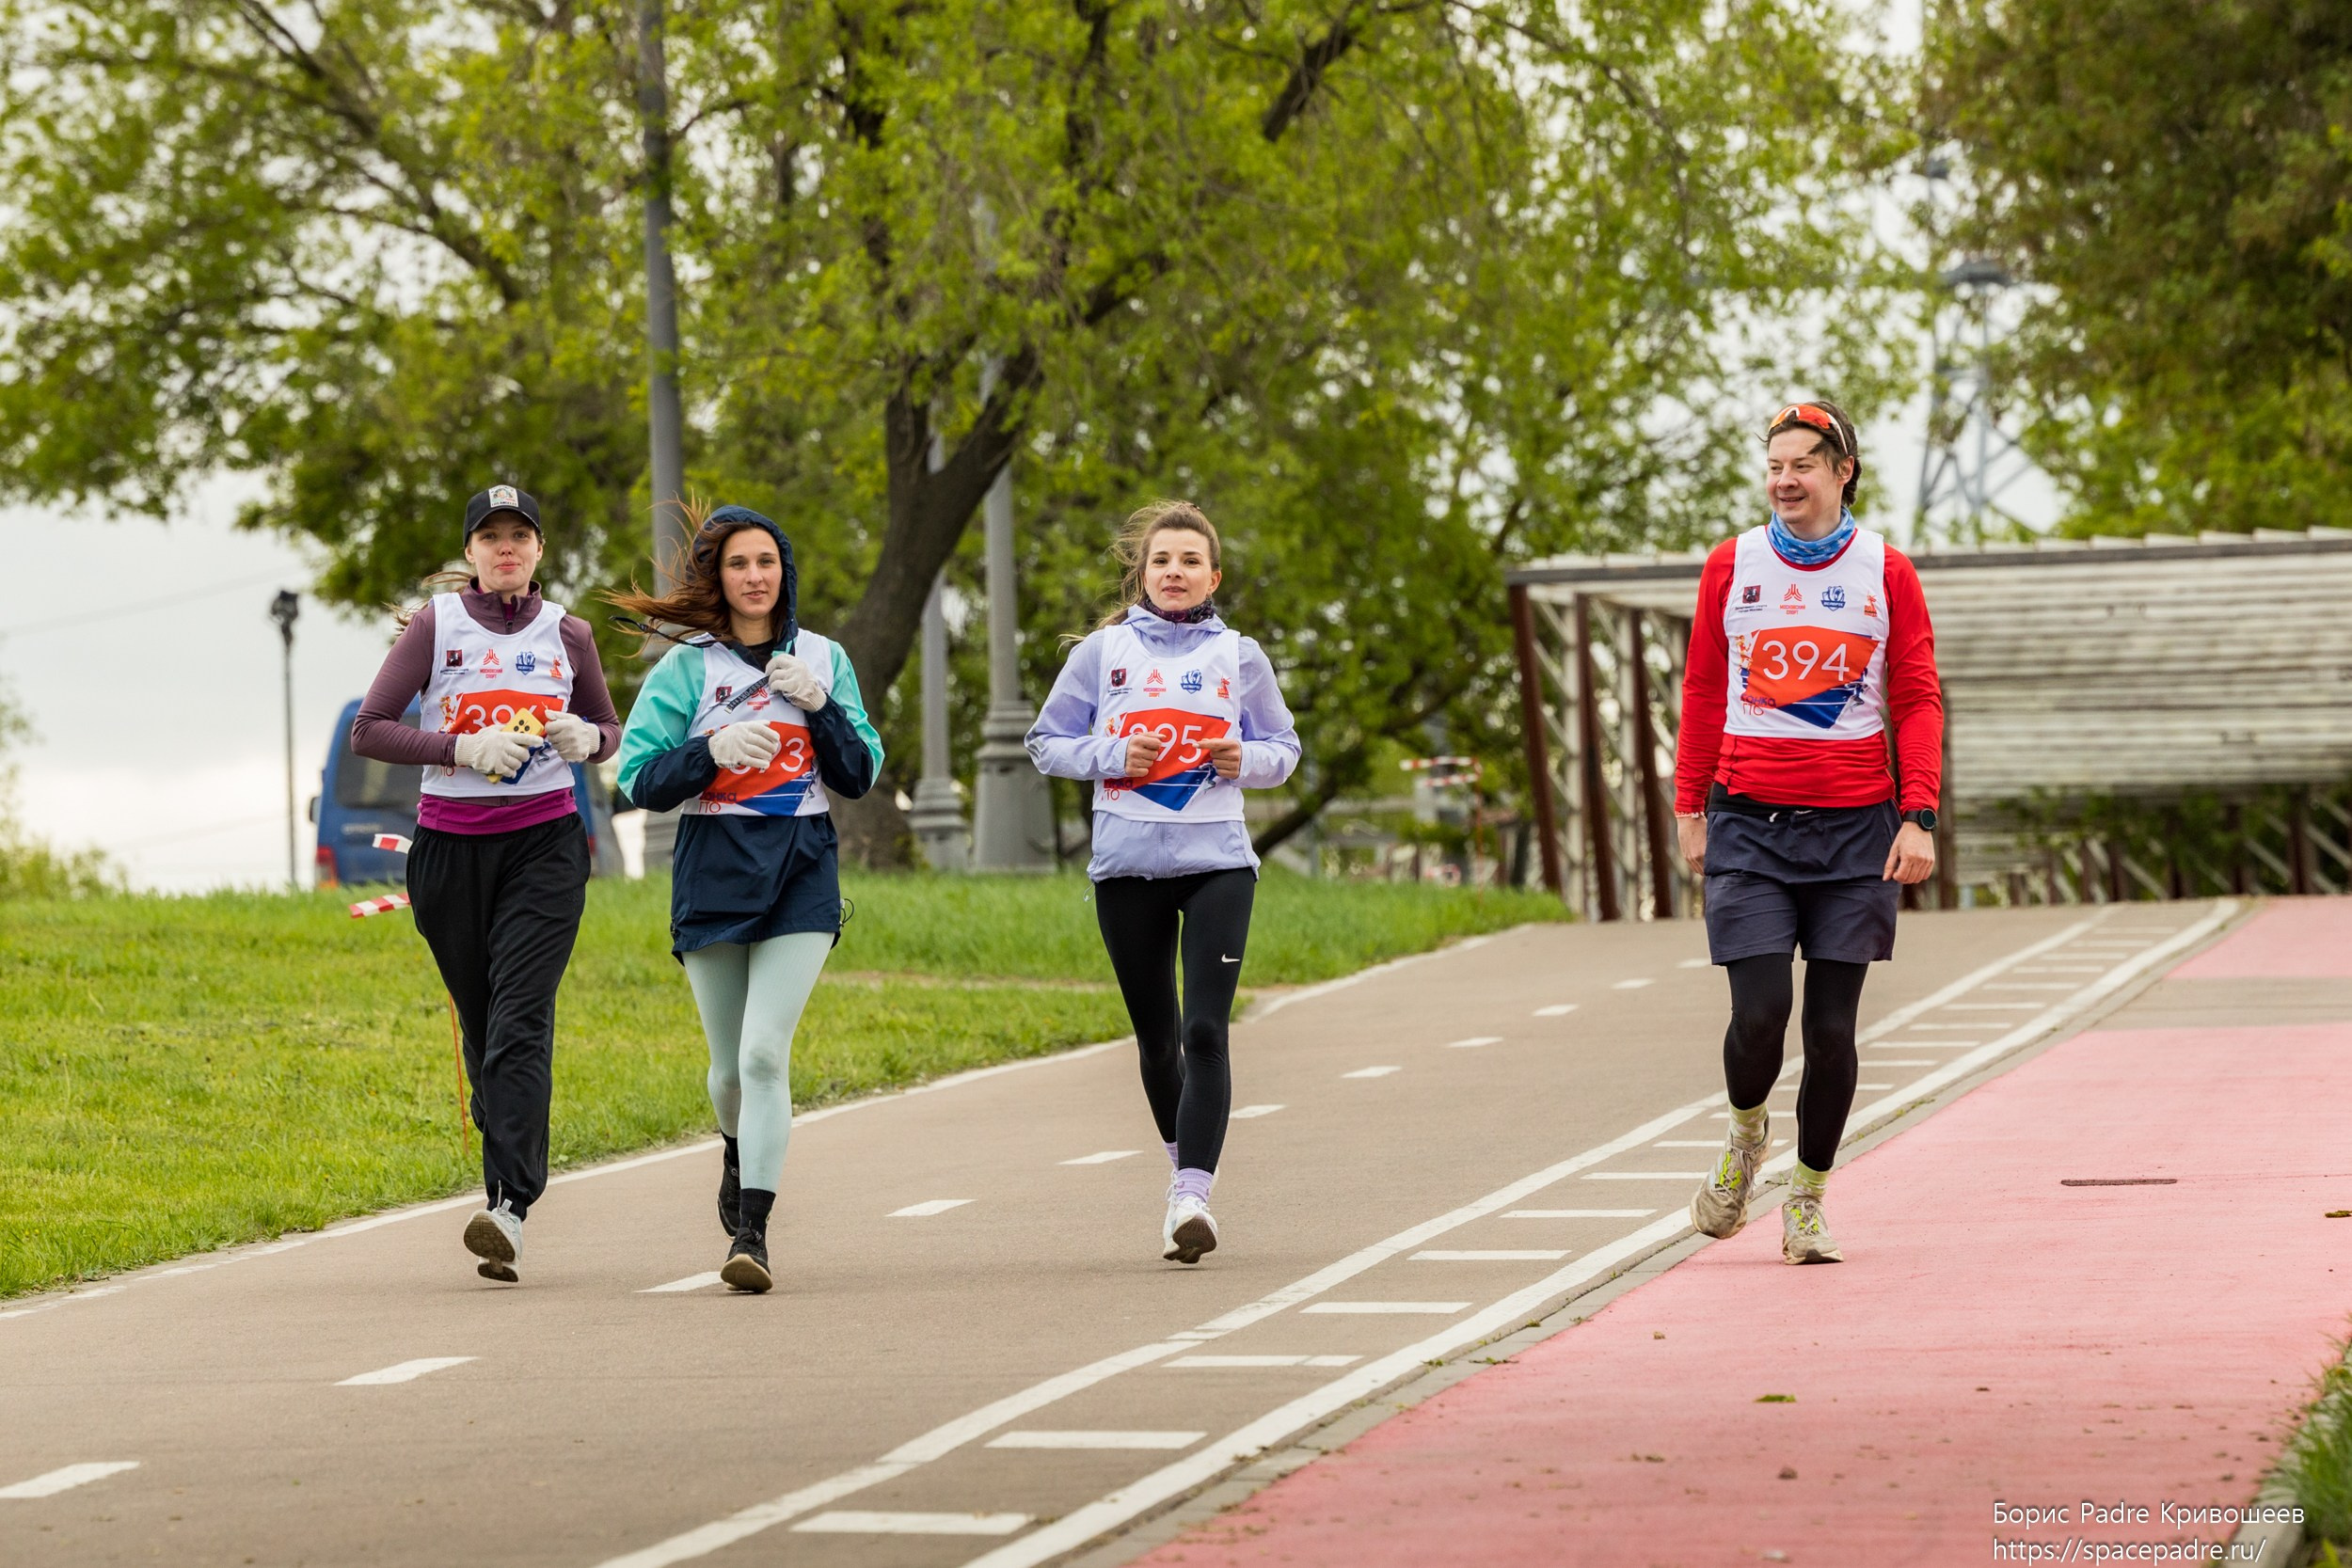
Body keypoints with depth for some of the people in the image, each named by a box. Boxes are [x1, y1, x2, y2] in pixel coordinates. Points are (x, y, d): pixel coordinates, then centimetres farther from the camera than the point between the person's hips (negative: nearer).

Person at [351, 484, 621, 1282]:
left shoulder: (567, 635, 6)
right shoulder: (435, 626, 1)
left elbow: (609, 727, 20)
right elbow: (368, 730, -3)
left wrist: (588, 738, -4)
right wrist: (465, 748, -16)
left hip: (545, 842, -1)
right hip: (451, 847, 1)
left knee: (521, 1022, -15)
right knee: (482, 1027, 7)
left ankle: (509, 1209, -25)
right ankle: (509, 1174, 23)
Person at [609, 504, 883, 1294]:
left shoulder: (823, 660, 9)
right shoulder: (685, 669, 3)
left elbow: (859, 777, 7)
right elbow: (640, 780, -3)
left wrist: (820, 706, -7)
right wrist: (714, 750, -18)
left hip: (801, 873, 0)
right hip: (713, 873, 0)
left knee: (765, 1053, -15)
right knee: (731, 1064, 9)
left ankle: (751, 1233, -17)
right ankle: (739, 1155, 44)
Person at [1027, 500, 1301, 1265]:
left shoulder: (1239, 656, 7)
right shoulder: (1103, 651, 5)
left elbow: (1283, 749, 15)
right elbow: (1047, 742, 9)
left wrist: (1248, 760, -7)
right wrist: (1113, 755, -9)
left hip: (1218, 862, -1)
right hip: (1128, 863, 1)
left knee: (1205, 1030, -14)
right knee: (1157, 1036, 11)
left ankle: (1192, 1196, -19)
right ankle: (1183, 1164, 32)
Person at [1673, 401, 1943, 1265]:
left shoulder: (1884, 571, 3)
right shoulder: (1731, 567, 6)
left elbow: (1918, 700, 4)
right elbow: (1701, 691, 12)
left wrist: (1918, 818, -5)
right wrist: (1690, 807, 8)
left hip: (1854, 830, 0)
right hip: (1749, 825, 0)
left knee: (1831, 1027, 1)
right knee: (1760, 1013, -11)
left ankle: (1808, 1199, 16)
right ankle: (1745, 1132, 20)